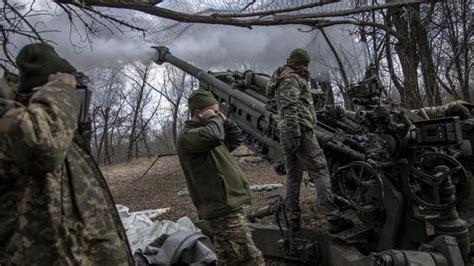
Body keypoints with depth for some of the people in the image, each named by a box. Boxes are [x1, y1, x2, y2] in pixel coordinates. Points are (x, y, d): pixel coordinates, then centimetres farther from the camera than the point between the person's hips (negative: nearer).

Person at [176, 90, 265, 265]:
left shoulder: (204, 131, 19)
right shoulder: (187, 136, -12)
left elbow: (235, 139, 25)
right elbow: (214, 136, -34)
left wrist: (224, 121, 11)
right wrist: (213, 119, -14)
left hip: (224, 207, 10)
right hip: (223, 210, -10)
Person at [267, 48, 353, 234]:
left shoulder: (282, 81, 25)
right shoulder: (291, 79, -6)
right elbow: (290, 108, -19)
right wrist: (296, 135, -22)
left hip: (285, 134, 10)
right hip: (300, 130, -10)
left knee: (293, 177, 9)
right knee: (320, 172, -10)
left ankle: (294, 222, 11)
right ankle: (333, 219, -12)